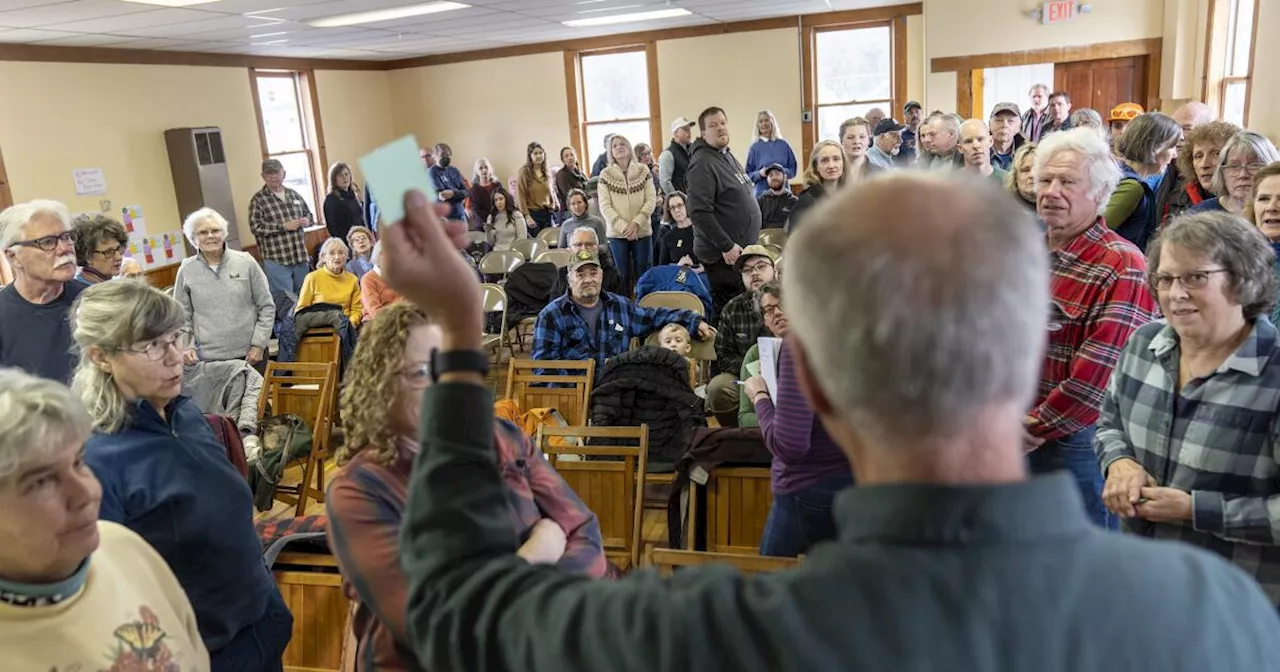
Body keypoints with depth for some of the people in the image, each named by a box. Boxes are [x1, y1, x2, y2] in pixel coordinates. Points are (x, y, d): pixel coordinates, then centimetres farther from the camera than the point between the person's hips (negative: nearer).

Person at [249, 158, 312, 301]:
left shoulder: (294, 194, 12)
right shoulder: (258, 200, -4)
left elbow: (308, 214, 23)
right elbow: (255, 227, -13)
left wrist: (306, 220, -2)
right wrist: (284, 226, -18)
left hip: (300, 256, 5)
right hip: (276, 260, -5)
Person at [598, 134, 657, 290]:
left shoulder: (643, 171, 5)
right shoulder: (605, 175, 2)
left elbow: (651, 200, 0)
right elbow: (604, 206, -4)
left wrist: (636, 223, -13)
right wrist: (623, 226, -14)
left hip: (642, 231, 1)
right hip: (616, 233, -1)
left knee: (644, 274, 3)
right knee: (623, 275, 4)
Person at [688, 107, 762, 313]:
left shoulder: (728, 156, 16)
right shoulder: (703, 163, -15)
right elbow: (699, 212, -23)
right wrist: (726, 246, -22)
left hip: (742, 249, 9)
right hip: (724, 256, -9)